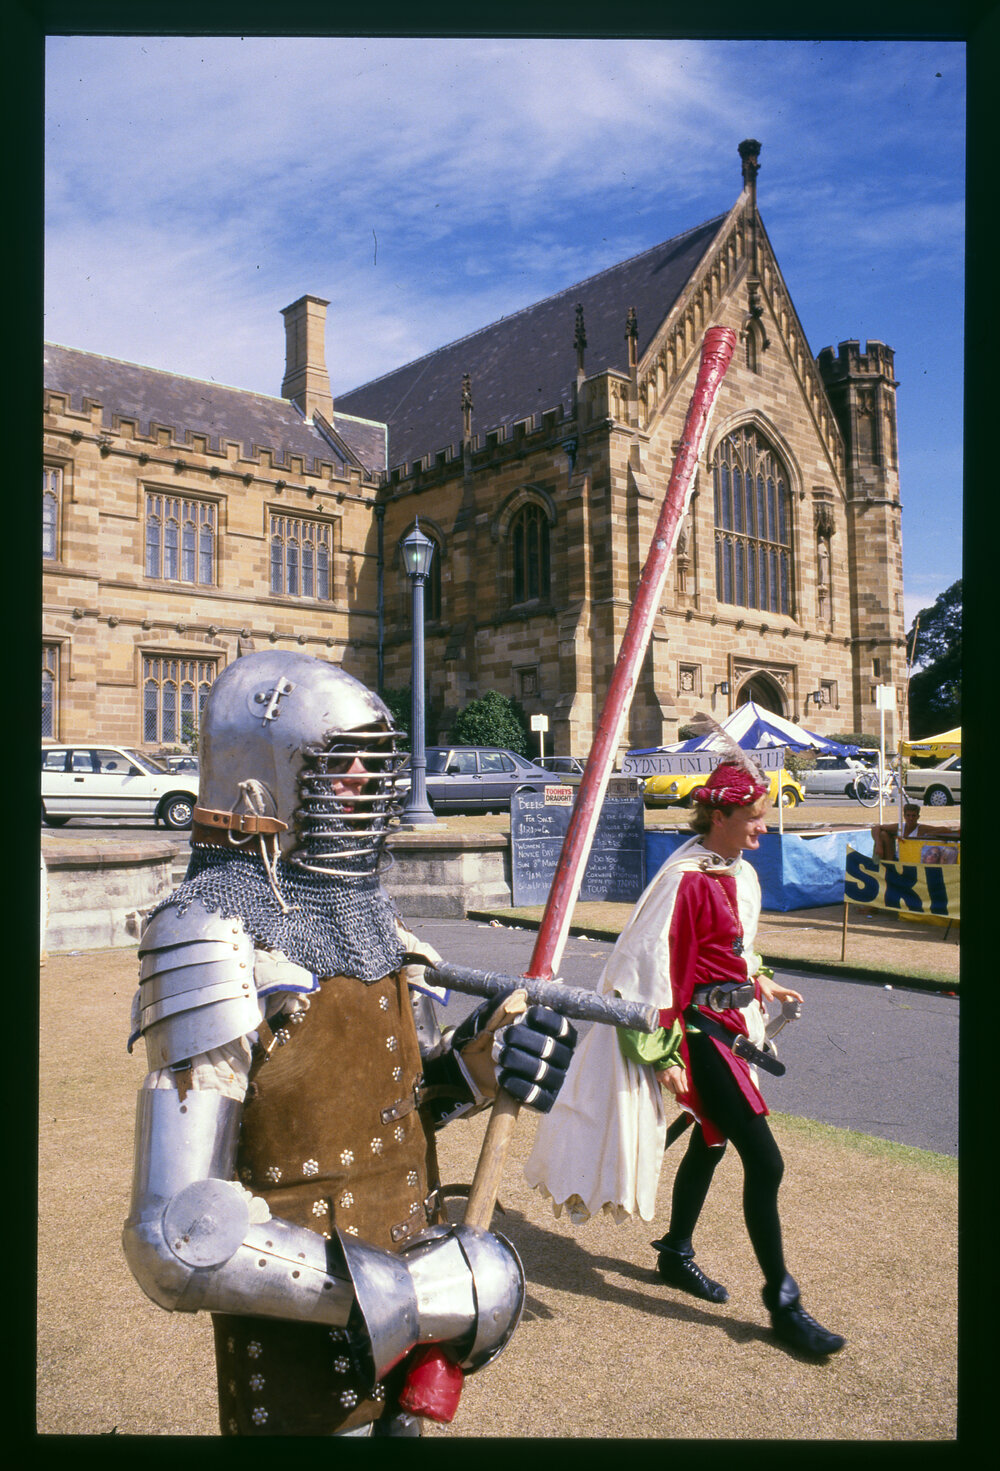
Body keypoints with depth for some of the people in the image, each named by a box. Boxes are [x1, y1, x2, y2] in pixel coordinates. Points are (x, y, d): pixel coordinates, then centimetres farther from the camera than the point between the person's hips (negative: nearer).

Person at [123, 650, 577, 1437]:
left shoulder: (362, 908, 2)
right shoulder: (216, 938, -24)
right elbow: (183, 1241, -27)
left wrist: (477, 1064, -9)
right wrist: (404, 1293, -26)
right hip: (306, 1353, -7)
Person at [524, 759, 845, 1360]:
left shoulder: (741, 874, 7)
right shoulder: (686, 878, -21)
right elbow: (655, 964, -20)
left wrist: (761, 982, 14)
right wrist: (665, 1053, -19)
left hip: (733, 1025, 10)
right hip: (704, 1031, -9)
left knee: (712, 1139, 21)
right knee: (764, 1159, -8)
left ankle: (676, 1253, 40)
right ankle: (782, 1301, 6)